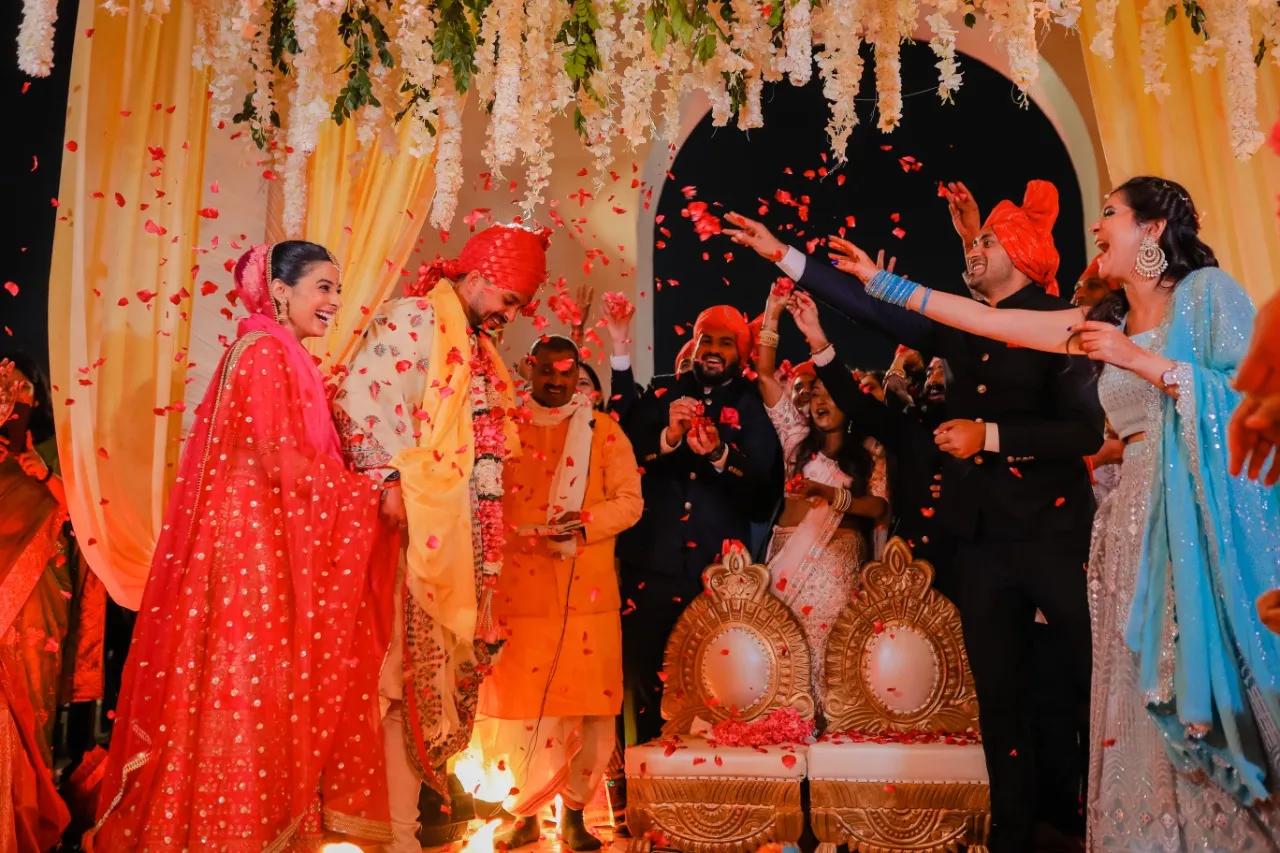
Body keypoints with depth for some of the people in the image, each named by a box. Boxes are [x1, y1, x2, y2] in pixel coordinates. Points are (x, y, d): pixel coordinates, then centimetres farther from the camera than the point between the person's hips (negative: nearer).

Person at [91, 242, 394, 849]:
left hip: (272, 536, 9)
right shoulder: (265, 351, -13)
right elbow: (283, 461, -20)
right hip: (254, 538, -9)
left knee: (269, 677, 12)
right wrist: (369, 495, -12)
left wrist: (360, 490, 6)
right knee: (250, 681, -1)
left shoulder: (282, 355, 16)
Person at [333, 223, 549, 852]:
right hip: (416, 529, -8)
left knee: (448, 665, 12)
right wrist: (388, 477, -26)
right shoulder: (411, 319, -5)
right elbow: (362, 394, -17)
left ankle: (428, 786, 25)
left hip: (461, 536, 8)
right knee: (408, 663, -4)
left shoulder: (476, 347, 21)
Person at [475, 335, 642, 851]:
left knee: (587, 703, 2)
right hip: (518, 590, 0)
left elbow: (630, 501, 2)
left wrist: (585, 523, -16)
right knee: (517, 702, 2)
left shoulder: (604, 431, 8)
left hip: (587, 593, 0)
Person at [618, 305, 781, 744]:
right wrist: (667, 437, -15)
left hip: (720, 561, -1)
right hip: (652, 556, 1)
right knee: (645, 667, 3)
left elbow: (766, 485, -5)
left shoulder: (752, 405, 6)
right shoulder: (661, 393, 12)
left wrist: (720, 455, -20)